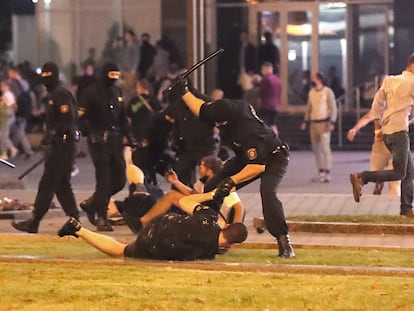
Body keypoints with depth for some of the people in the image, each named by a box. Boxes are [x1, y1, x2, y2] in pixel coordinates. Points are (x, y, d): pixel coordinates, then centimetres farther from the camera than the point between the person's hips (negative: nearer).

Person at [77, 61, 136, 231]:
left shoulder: (117, 91, 17)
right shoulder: (92, 92, -4)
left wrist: (127, 135, 16)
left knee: (119, 180, 5)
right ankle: (102, 218, -2)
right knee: (103, 180, -8)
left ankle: (90, 203, 23)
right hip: (99, 141, -7)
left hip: (116, 141, 7)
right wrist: (86, 133, -23)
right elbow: (81, 115, -10)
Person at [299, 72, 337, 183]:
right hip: (313, 123, 7)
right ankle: (321, 172, 14)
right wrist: (305, 122, 10)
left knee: (325, 148, -12)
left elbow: (333, 108, -7)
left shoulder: (327, 92, -6)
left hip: (324, 123, -7)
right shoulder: (311, 92, 12)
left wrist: (331, 123, -17)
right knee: (316, 149, 7)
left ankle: (327, 173, -14)